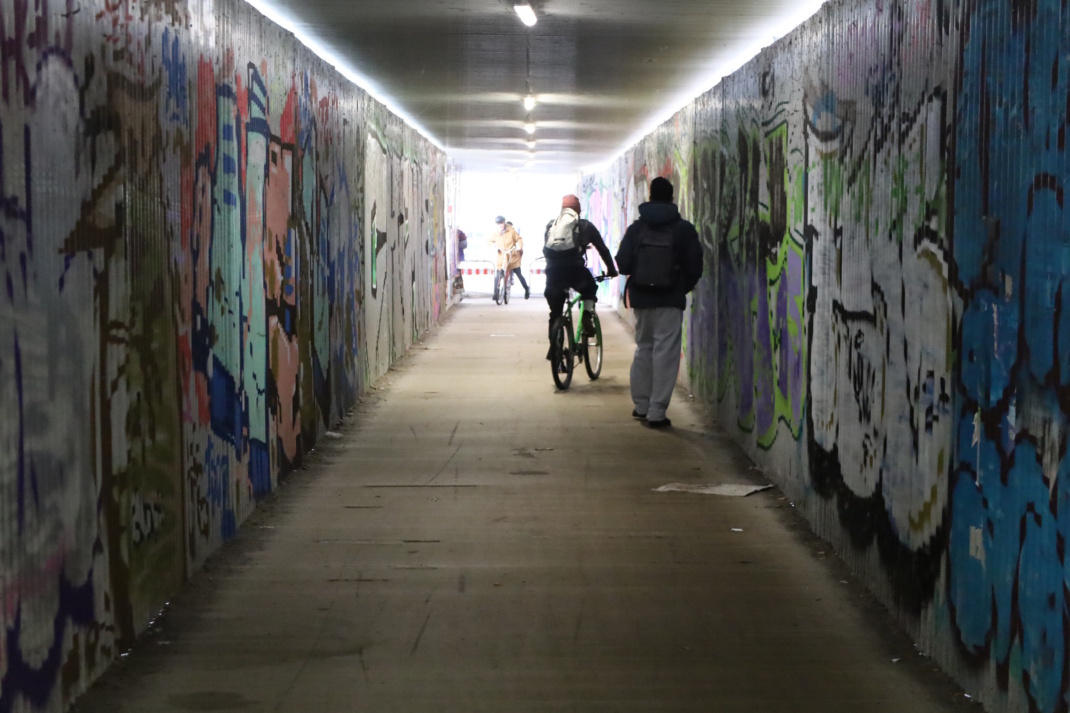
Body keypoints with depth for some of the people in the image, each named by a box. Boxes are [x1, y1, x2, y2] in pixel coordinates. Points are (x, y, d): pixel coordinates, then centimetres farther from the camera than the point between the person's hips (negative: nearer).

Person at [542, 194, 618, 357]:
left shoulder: (551, 225, 25)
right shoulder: (585, 225, 19)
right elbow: (603, 249, 23)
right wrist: (611, 270, 34)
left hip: (553, 270, 2)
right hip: (574, 268, -2)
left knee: (555, 312, 16)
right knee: (590, 289, 31)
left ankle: (553, 347, 13)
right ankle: (587, 319, 9)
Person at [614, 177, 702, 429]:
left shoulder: (636, 228, 0)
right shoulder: (684, 229, -5)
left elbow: (623, 264, -2)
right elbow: (695, 267, -5)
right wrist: (684, 288, 13)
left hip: (641, 297, 3)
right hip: (670, 300, -3)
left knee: (643, 348, 18)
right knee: (666, 353, -2)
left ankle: (641, 405, 22)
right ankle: (656, 412, -7)